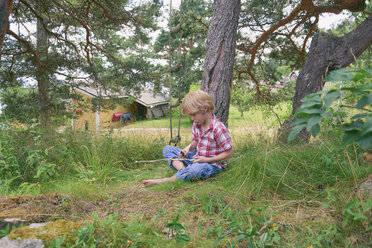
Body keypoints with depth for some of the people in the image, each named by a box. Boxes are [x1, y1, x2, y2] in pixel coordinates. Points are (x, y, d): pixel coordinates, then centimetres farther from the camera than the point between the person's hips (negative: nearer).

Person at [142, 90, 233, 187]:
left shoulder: (218, 129, -24)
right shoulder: (196, 124, -1)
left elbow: (229, 152, -18)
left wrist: (207, 159, -20)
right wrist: (188, 148, -8)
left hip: (212, 164, -8)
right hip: (197, 158, 8)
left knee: (196, 169, -43)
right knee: (167, 149, 2)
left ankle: (164, 181, -27)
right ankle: (182, 169, -23)